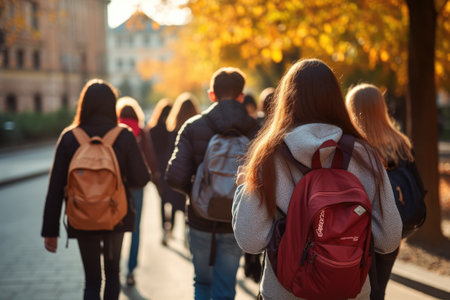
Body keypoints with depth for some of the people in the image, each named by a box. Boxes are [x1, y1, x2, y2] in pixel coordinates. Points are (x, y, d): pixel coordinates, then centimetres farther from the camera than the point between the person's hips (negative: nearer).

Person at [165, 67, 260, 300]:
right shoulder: (254, 131, -5)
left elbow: (175, 177, -16)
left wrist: (194, 192, 4)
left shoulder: (193, 127, -7)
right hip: (236, 224, 0)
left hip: (201, 221, 0)